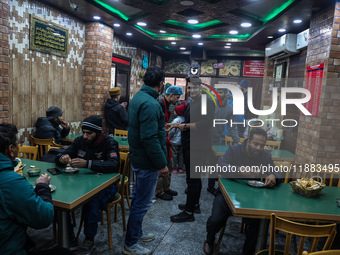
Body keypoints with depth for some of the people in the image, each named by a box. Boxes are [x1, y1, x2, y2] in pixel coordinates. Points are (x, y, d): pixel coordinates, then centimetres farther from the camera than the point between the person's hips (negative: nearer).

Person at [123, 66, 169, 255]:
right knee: (142, 203, 4)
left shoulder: (138, 97, 9)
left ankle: (136, 233, 39)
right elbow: (150, 138, -27)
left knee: (139, 199, 22)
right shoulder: (150, 104, -24)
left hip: (138, 157, 10)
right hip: (147, 162, -10)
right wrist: (161, 164, -21)